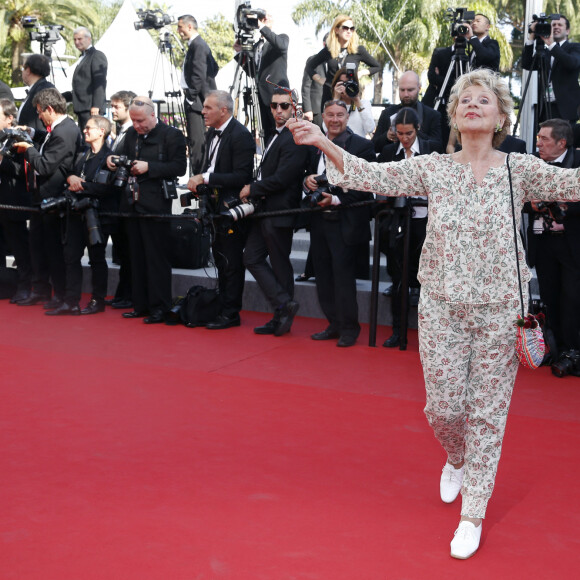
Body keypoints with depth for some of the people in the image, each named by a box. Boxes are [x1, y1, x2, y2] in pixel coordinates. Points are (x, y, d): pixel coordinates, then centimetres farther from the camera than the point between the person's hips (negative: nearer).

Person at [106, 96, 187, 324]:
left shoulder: (171, 135, -8)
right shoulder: (132, 134, 13)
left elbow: (179, 167, -14)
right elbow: (123, 154, 24)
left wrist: (148, 167, -19)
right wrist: (112, 159, 1)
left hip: (156, 205, -7)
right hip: (133, 203, 7)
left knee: (157, 258, -4)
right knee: (137, 257, 12)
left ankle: (159, 308, 2)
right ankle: (141, 305, 20)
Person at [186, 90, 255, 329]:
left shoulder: (240, 135, -15)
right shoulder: (212, 134, 12)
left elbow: (242, 176, -22)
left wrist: (205, 179, -22)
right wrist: (198, 182, 2)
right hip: (215, 207, 9)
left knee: (231, 263, -2)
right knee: (221, 261, 15)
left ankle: (230, 314, 6)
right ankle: (222, 307, 24)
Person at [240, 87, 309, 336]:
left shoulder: (294, 140, -16)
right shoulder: (276, 136, 15)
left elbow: (281, 179, -22)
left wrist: (252, 189, -10)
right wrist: (254, 191, 4)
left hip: (280, 212, -10)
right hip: (264, 210, 10)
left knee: (280, 264, 0)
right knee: (252, 258, 7)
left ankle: (282, 317, 11)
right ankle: (285, 305, 10)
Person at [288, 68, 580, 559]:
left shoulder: (520, 171, -2)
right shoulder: (433, 169, 1)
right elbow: (373, 175, -4)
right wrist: (324, 143, -16)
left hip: (499, 311, -1)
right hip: (443, 307, 1)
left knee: (488, 412, 4)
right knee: (443, 407, 6)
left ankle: (473, 514, 17)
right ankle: (457, 459, 41)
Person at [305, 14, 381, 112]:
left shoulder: (358, 50, 3)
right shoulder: (328, 51, 7)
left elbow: (377, 66, 15)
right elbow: (309, 66, 21)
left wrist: (361, 73, 3)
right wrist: (319, 79, 8)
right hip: (329, 95, 2)